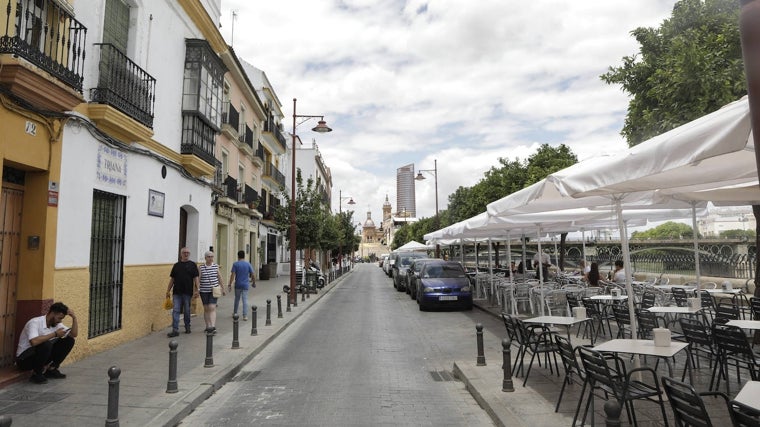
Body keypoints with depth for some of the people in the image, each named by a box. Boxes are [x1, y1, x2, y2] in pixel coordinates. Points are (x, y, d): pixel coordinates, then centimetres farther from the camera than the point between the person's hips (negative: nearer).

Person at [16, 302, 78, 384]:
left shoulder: (57, 324, 0)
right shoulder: (35, 322, -23)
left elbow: (74, 334, -3)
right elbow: (34, 342, -40)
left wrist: (74, 317, -13)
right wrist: (55, 334, -31)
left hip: (42, 356, 7)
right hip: (23, 359, -7)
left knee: (69, 341, -5)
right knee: (46, 344, -35)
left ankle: (51, 369, 3)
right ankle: (36, 374, -14)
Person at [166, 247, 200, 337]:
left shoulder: (192, 265, 1)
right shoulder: (176, 265, 9)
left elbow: (195, 278, -3)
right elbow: (172, 278, 11)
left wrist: (196, 290, -10)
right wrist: (168, 290, 8)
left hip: (188, 292, -2)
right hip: (177, 292, 2)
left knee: (187, 310, 9)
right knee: (175, 310, -2)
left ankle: (187, 327, 25)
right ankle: (175, 330, -2)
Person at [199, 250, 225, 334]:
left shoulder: (216, 266, 3)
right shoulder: (201, 267, -2)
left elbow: (220, 278, 10)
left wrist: (223, 289, 14)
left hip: (214, 290, 0)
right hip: (204, 291, 0)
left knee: (212, 308, -11)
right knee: (206, 308, 8)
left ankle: (213, 326, -14)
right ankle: (208, 326, 19)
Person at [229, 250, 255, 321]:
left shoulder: (235, 264, -5)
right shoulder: (248, 264, 0)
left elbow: (233, 274, -11)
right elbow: (252, 274, 2)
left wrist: (230, 284, -8)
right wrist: (254, 282, 15)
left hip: (238, 285, 0)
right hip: (245, 285, 0)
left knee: (237, 299, 17)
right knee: (245, 300, 1)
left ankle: (235, 313, 33)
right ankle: (245, 316, -2)